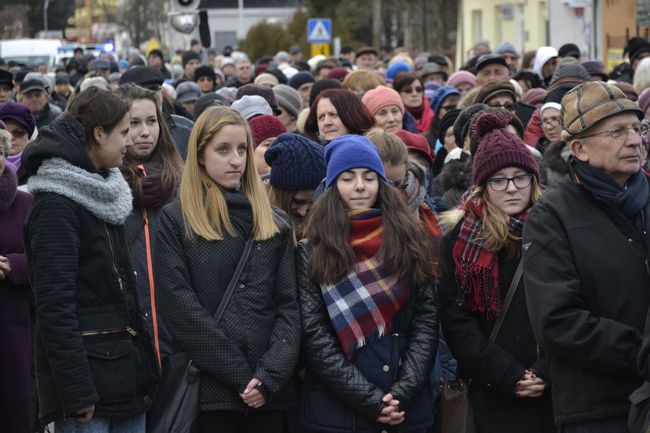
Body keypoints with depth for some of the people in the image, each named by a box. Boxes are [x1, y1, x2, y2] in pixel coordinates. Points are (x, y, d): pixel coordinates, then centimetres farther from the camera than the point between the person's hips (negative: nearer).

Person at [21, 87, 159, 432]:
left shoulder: (104, 194, 15)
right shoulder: (54, 206, -11)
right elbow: (54, 305, -17)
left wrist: (145, 363, 14)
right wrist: (77, 390, -20)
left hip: (126, 368, 8)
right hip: (87, 370, -8)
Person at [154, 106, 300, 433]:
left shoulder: (274, 223, 13)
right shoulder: (175, 220, 1)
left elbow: (288, 305, 6)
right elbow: (181, 309, -8)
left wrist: (270, 376, -10)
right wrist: (241, 376, -13)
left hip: (268, 392, 3)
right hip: (209, 388, -3)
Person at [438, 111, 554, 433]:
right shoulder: (460, 240, 4)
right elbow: (455, 319, -3)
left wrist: (548, 370, -13)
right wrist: (508, 376, -11)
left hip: (557, 392, 1)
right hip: (494, 396, -1)